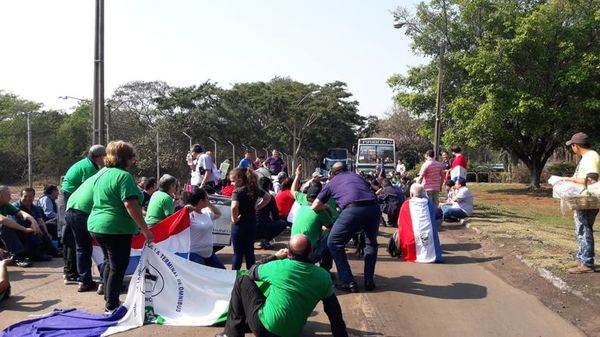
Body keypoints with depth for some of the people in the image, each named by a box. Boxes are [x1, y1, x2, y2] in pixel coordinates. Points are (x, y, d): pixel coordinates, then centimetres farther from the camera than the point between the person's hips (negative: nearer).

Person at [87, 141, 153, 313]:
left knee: (109, 263, 22)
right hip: (116, 228, -9)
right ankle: (111, 307, 10)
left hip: (96, 226, 9)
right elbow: (130, 205, -24)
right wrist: (145, 230, -21)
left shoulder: (103, 174, 13)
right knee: (118, 267, 3)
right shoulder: (124, 176, -16)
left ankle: (109, 301, 32)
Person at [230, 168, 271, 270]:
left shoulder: (238, 191, -19)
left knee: (238, 253, 4)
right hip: (252, 223, 6)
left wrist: (234, 219, -19)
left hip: (239, 225, -6)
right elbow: (267, 197, 15)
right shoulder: (254, 189, 2)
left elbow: (234, 207, -36)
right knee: (249, 252, 14)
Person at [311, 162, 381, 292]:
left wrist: (325, 207, 43)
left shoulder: (332, 182, 23)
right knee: (371, 243, 28)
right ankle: (369, 281, 24)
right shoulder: (356, 175, 31)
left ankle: (348, 282, 7)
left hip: (353, 210, -4)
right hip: (374, 208, 4)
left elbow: (314, 207, 20)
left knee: (334, 243, 14)